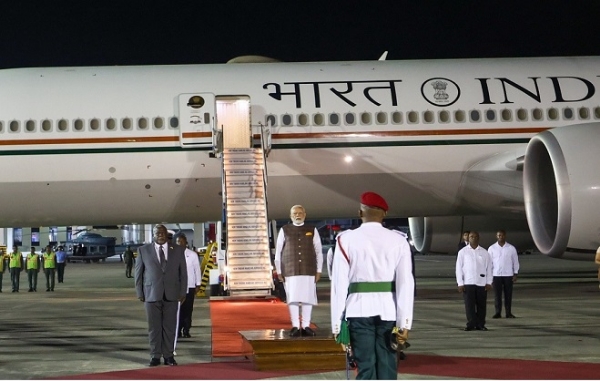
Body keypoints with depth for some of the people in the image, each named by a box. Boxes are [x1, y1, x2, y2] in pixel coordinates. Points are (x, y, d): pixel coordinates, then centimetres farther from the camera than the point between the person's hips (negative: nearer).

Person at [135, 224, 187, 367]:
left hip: (171, 294, 1)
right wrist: (139, 292, 1)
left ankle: (168, 356, 10)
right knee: (154, 327, 2)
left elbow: (183, 272, 7)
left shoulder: (178, 250, 6)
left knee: (170, 326, 3)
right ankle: (155, 356, 9)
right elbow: (138, 272, 6)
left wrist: (183, 292, 2)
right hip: (151, 294, -1)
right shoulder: (143, 250, 4)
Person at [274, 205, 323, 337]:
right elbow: (278, 252, 6)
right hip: (290, 270, -1)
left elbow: (318, 251, 7)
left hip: (309, 270, 1)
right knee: (293, 298, -3)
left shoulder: (312, 230, 6)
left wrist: (319, 270, 2)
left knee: (308, 298, 0)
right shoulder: (284, 230, 4)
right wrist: (279, 271, 2)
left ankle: (306, 326, 6)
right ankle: (295, 327, 1)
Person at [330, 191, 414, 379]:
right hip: (388, 310, 1)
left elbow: (339, 284, -3)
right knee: (387, 366, 7)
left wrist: (337, 324, 1)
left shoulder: (346, 240, -1)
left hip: (359, 309, -1)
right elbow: (405, 284, -4)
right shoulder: (398, 241, 1)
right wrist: (404, 323, -2)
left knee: (365, 366, 3)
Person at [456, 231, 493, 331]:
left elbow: (489, 268, 9)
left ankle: (480, 324, 9)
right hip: (468, 283, -1)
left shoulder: (484, 252, 9)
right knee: (469, 304, -5)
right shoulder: (463, 252, 6)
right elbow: (459, 268, 4)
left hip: (481, 283, 1)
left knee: (481, 305, 3)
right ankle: (471, 324, -2)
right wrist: (460, 283, -3)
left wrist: (488, 282, 2)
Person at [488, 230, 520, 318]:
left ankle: (508, 313, 10)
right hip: (496, 275, 0)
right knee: (497, 294, 0)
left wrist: (515, 274, 0)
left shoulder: (511, 248, 3)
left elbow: (515, 261, 6)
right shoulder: (491, 248, 2)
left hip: (508, 275, 0)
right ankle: (498, 312, 7)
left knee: (508, 294, 2)